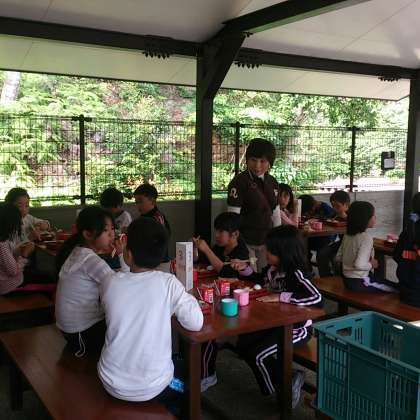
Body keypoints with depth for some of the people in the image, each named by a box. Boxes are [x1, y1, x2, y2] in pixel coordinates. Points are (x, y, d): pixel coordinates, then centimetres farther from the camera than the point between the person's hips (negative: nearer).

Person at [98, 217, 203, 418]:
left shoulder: (109, 283, -10)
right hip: (153, 387, -2)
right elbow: (196, 324, -12)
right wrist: (187, 299, 4)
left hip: (113, 384, 2)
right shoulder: (168, 282, -17)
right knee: (187, 371, 31)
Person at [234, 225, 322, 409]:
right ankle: (285, 377, 14)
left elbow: (316, 298, -41)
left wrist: (280, 296, -38)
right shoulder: (273, 268, -2)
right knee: (243, 344, 5)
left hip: (296, 328, -9)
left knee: (257, 355, -16)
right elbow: (260, 279, 21)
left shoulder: (296, 274, -26)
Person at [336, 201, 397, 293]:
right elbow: (359, 265, -30)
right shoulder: (366, 238, -22)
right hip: (360, 282, -8)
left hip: (347, 279, 8)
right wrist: (371, 264, -12)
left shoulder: (348, 235, 1)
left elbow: (338, 257, 7)